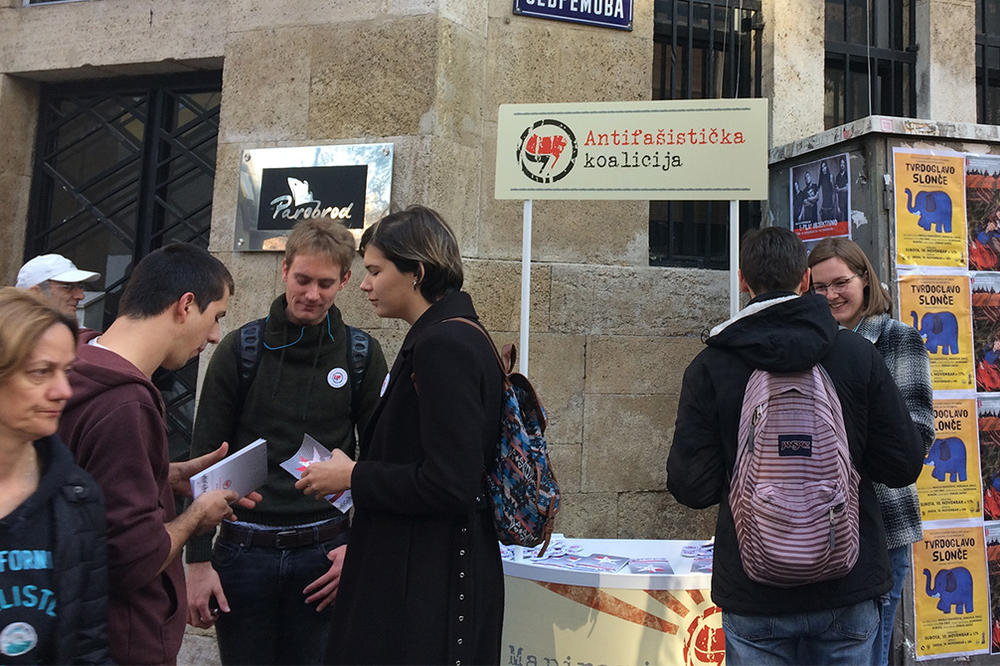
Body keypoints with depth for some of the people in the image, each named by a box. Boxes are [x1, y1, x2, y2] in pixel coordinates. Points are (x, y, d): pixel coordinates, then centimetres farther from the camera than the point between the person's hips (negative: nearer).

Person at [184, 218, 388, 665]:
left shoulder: (363, 355, -1)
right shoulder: (240, 350, -1)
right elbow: (204, 459, 0)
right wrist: (197, 561, -3)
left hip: (324, 551, 0)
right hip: (244, 549, 0)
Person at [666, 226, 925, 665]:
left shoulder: (710, 366, -11)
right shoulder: (859, 354, -6)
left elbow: (691, 488, -11)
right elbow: (904, 466, -3)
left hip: (753, 598, -1)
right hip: (849, 588, 2)